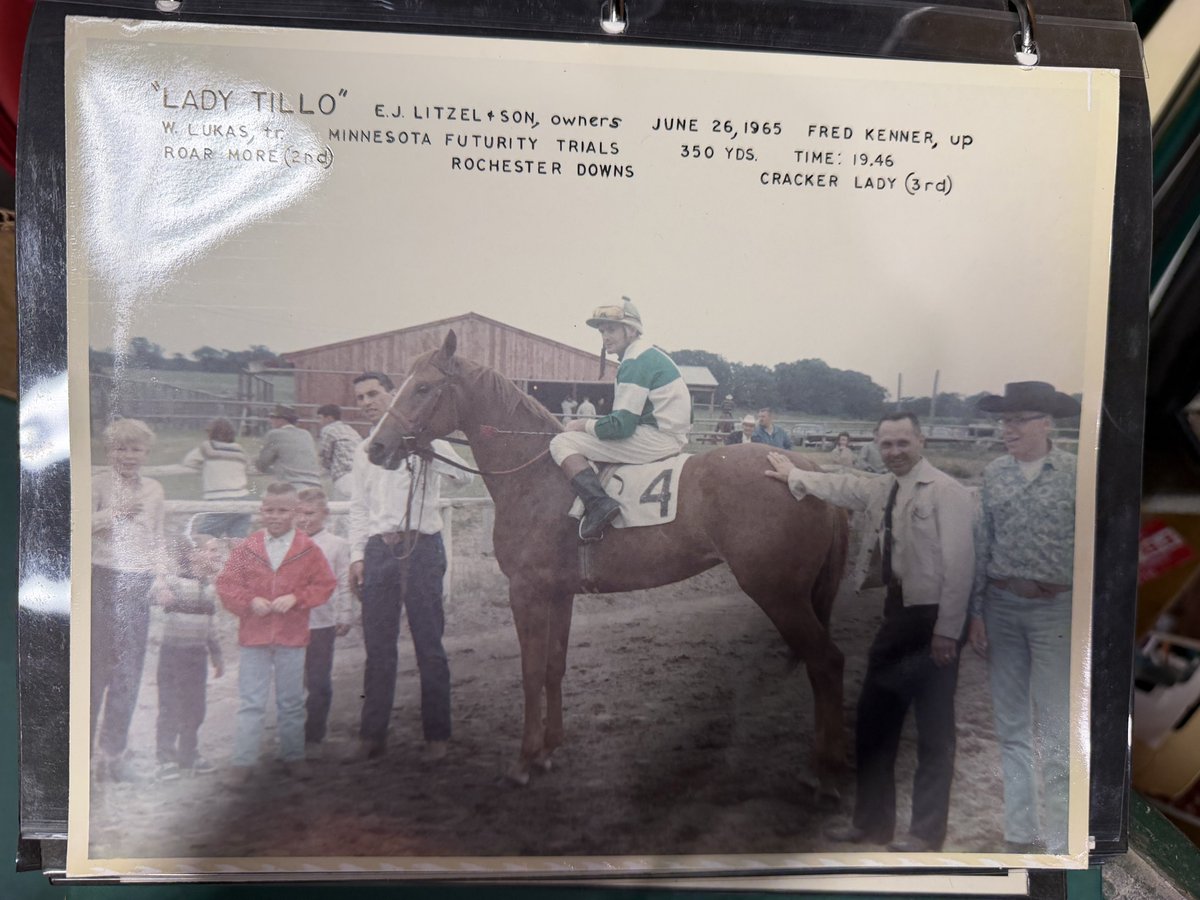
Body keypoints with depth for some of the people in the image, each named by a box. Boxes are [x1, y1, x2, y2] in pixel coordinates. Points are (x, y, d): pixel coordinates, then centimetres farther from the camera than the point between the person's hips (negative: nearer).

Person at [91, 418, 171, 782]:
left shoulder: (154, 489, 11)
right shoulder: (98, 483, -2)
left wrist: (161, 579, 8)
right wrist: (115, 512, -21)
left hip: (139, 585, 4)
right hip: (102, 578, -4)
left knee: (129, 671, 8)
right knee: (97, 665, -2)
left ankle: (113, 752, 19)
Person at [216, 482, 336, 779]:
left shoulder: (308, 549, -3)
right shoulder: (246, 548, 0)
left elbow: (325, 584, -2)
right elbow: (226, 584, 1)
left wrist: (295, 598, -15)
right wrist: (250, 601, -14)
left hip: (292, 637, 0)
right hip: (253, 635, 0)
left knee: (292, 703, 12)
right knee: (250, 704, 5)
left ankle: (293, 756, 25)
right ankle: (243, 761, 14)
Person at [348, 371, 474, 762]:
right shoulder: (364, 449, 16)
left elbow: (464, 476, -11)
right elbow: (359, 508, 17)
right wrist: (357, 556, 8)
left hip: (420, 546, -4)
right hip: (378, 549, 4)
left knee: (429, 645, 1)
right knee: (378, 646, 9)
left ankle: (437, 734, 10)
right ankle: (373, 734, 19)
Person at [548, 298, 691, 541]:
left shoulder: (635, 362, -14)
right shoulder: (651, 355, 18)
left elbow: (620, 426, -18)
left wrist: (583, 425, -3)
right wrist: (589, 424, 14)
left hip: (656, 438, -11)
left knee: (562, 443, -11)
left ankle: (599, 504, -26)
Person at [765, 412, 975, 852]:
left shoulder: (946, 492, -13)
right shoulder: (881, 489, 9)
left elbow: (959, 564, -17)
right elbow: (841, 486, 29)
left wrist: (947, 631, -20)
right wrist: (793, 475, 38)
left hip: (933, 621, -8)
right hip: (898, 615, 8)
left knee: (934, 730, 4)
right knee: (873, 721, 13)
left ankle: (926, 832, 18)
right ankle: (871, 822, 26)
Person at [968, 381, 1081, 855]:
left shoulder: (1076, 473, -6)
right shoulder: (993, 474, 5)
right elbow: (982, 546, 6)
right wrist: (976, 612, 4)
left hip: (1054, 608, -4)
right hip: (1000, 605, 4)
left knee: (1054, 730, 1)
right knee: (1011, 727, 12)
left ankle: (1060, 841, 15)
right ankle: (1021, 830, 25)